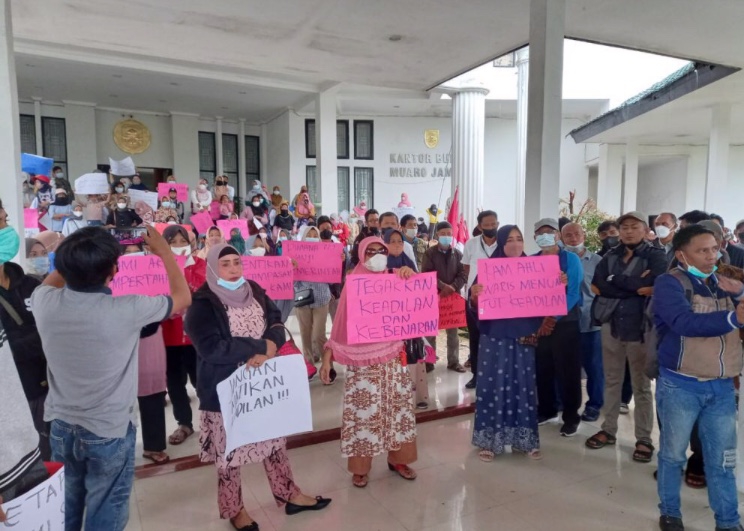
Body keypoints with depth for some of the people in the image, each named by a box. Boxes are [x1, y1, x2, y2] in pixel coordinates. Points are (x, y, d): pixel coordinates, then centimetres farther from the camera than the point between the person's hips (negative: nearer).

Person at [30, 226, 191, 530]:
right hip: (109, 433, -4)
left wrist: (77, 254, 8)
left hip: (61, 427, 5)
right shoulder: (125, 310, -28)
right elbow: (182, 297, -9)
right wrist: (163, 250, 0)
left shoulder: (44, 302, -15)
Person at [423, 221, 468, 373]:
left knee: (453, 330, 7)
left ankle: (453, 361, 16)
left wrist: (452, 287, -14)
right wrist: (443, 286, -19)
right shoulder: (430, 253, 1)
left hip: (453, 295, 2)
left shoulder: (457, 254, 9)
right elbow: (427, 274, -9)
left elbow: (463, 274, 1)